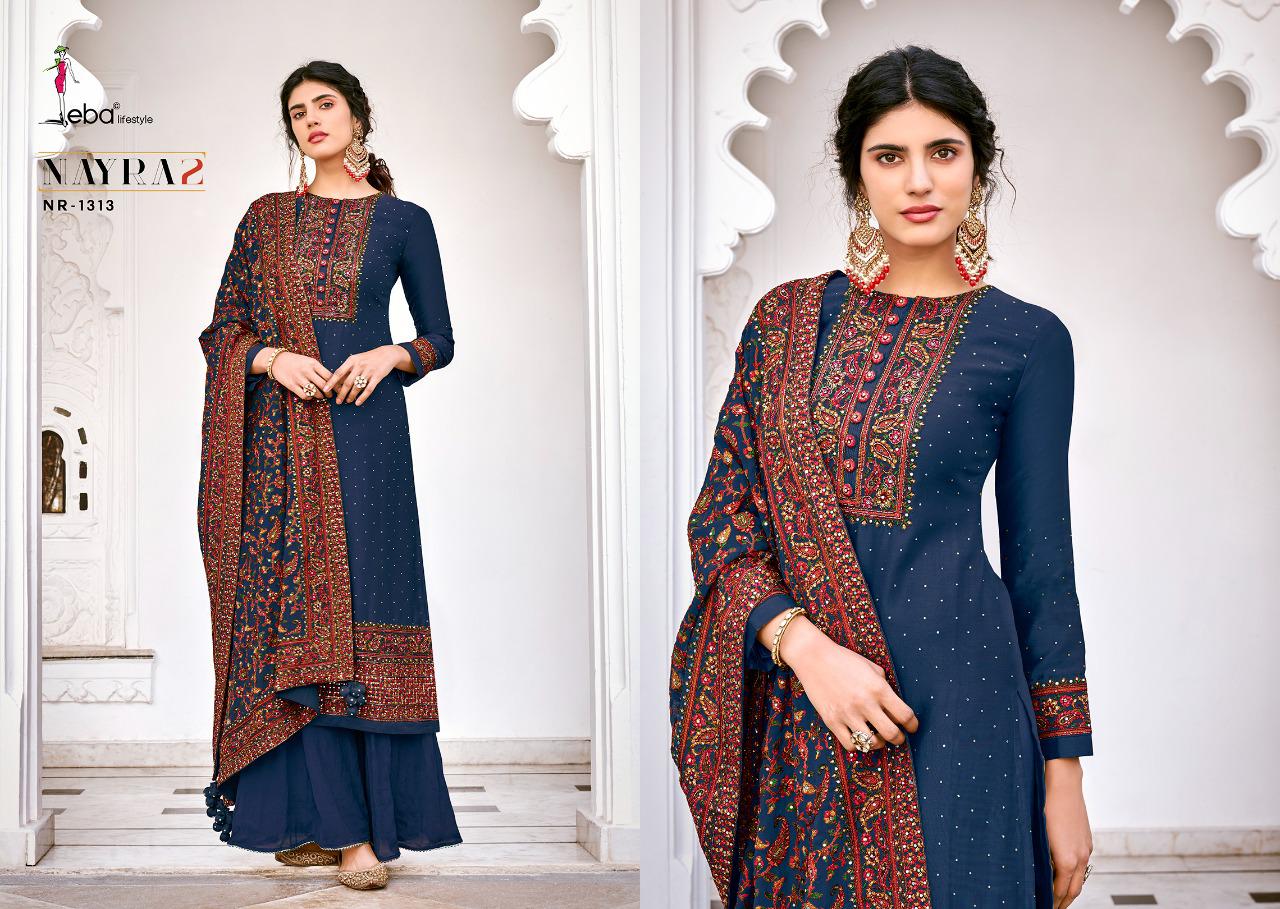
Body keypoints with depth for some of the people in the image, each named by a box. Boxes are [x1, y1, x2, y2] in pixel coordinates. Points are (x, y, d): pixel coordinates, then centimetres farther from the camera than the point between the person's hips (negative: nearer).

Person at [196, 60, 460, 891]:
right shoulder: (266, 218, 14)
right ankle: (318, 814, 3)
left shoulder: (403, 221, 9)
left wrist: (392, 356, -10)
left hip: (363, 427, -2)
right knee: (291, 609, -2)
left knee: (361, 607, -8)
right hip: (280, 435, 2)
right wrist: (273, 358, -9)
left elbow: (441, 340, 10)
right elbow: (224, 330, 11)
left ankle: (367, 824, -7)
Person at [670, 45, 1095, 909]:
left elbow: (1041, 563, 2)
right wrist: (804, 643, -14)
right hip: (790, 705, 2)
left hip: (948, 697, -2)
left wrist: (1065, 777, 0)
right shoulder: (789, 317, 6)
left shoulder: (1027, 339, 0)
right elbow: (720, 513, 3)